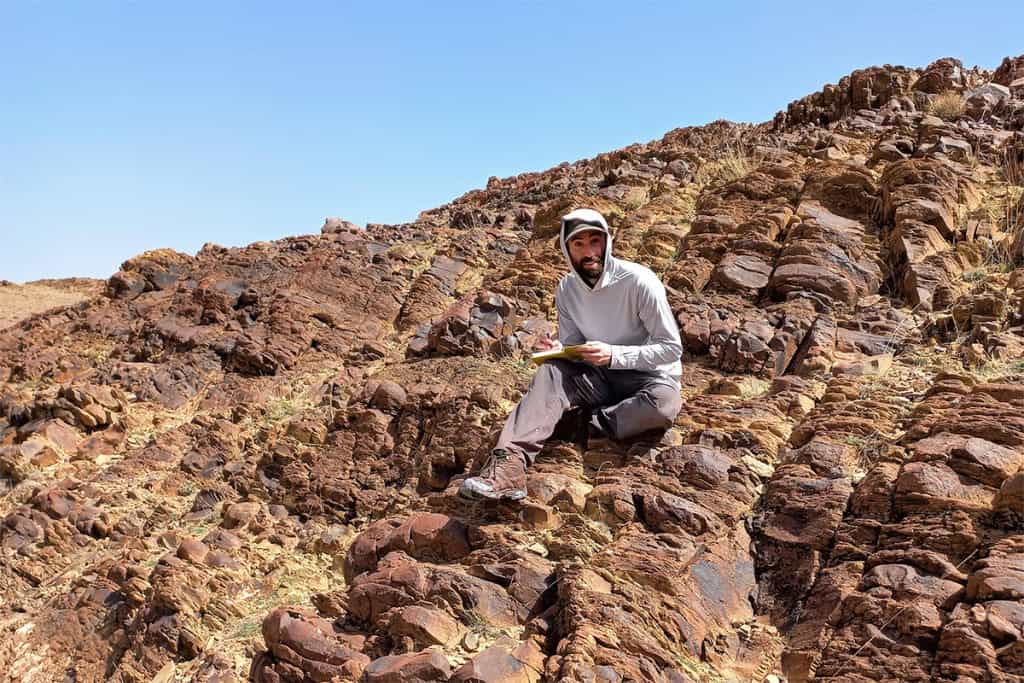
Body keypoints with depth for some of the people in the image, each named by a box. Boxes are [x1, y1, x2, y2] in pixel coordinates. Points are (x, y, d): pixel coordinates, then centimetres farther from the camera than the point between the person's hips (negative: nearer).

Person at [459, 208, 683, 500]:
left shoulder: (638, 281, -19)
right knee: (551, 372, -25)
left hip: (651, 376, -4)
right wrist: (558, 350, -18)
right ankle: (510, 464, -42)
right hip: (601, 377, 4)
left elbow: (672, 347, -16)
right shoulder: (567, 289, -3)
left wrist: (613, 354, -28)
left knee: (664, 404, -38)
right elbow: (573, 344, 6)